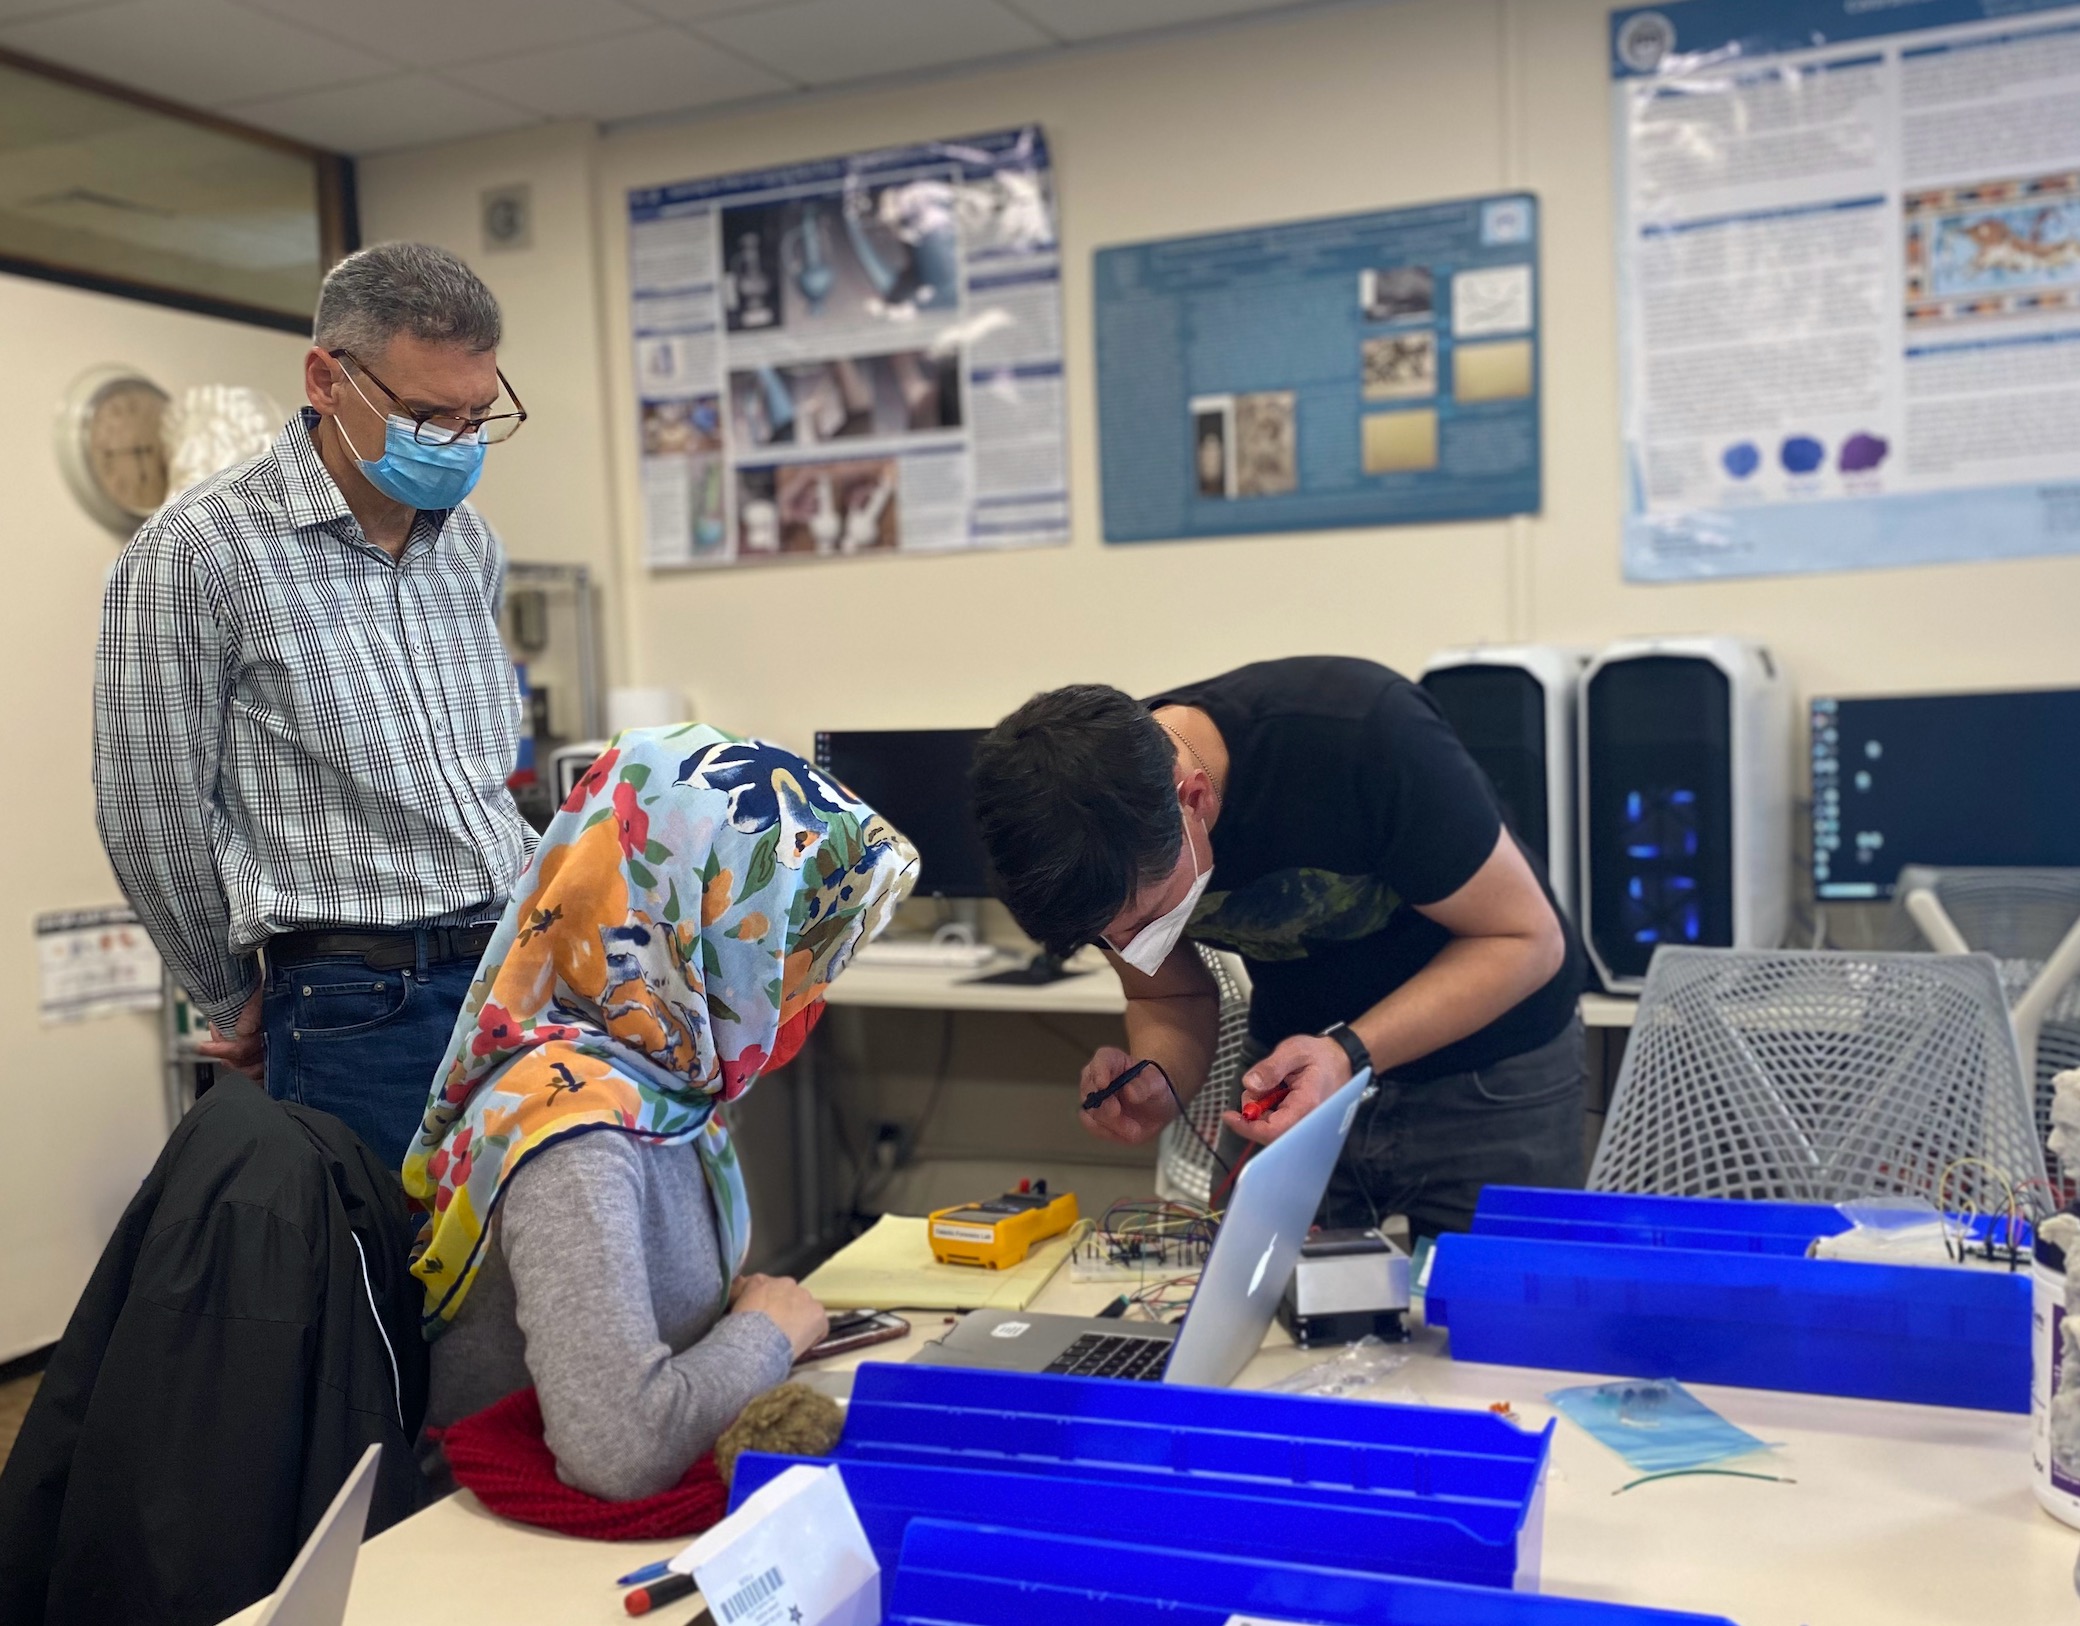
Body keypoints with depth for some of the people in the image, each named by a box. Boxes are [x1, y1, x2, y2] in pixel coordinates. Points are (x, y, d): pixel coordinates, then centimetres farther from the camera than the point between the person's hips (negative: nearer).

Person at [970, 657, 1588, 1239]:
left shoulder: (1359, 737, -35)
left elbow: (1525, 939, -24)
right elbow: (1169, 999, -2)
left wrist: (1350, 1054, -36)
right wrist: (1158, 1085, -24)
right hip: (1295, 1068, 4)